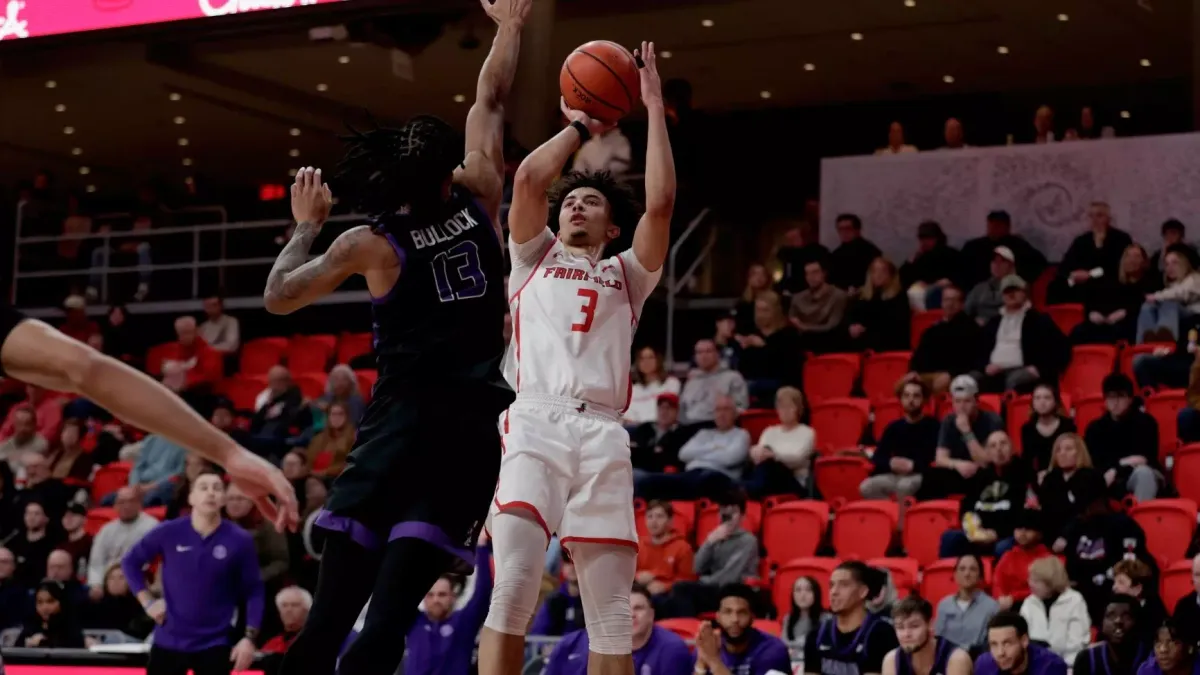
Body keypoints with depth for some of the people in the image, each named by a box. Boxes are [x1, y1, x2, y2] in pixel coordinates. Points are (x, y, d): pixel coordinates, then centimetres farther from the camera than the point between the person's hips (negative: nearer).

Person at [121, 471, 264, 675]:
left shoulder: (240, 541, -6)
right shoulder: (169, 533, -4)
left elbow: (253, 592, -1)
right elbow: (130, 562, 10)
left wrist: (250, 637, -10)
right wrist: (148, 602, 2)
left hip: (214, 645, -1)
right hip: (168, 641, 1)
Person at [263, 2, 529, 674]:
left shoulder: (371, 243, 0)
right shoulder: (479, 203, 5)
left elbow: (279, 296, 6)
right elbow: (491, 101, 18)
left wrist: (307, 225, 18)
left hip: (403, 418, -1)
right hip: (476, 424, 2)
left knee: (329, 617, 0)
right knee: (389, 618, -6)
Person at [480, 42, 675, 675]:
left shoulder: (626, 275, 24)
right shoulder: (534, 257, 24)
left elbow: (660, 202, 8)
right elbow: (527, 179, 8)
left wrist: (654, 106, 12)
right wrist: (579, 128, 22)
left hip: (602, 434, 1)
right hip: (534, 423, -1)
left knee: (612, 611, -2)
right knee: (513, 586, -20)